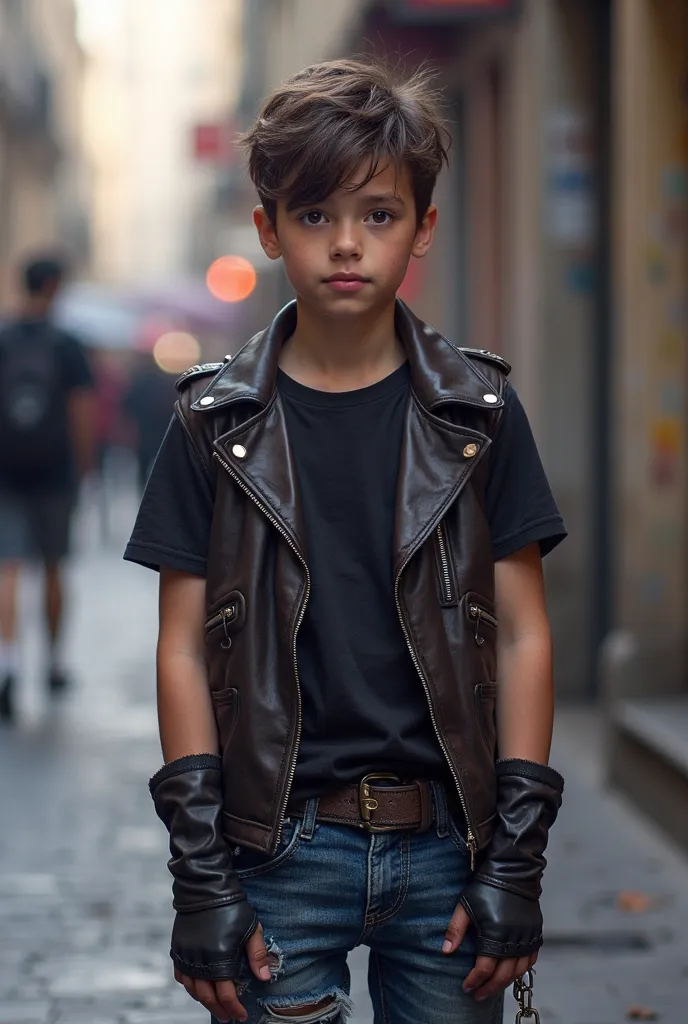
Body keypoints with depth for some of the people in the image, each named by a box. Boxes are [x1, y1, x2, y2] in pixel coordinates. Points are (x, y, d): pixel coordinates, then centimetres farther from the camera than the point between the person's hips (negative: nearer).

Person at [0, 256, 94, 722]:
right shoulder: (67, 347, -4)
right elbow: (83, 412, -6)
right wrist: (83, 465, 4)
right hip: (54, 470, 0)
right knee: (53, 569, 15)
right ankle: (56, 662, 27)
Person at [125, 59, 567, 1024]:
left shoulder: (479, 413, 2)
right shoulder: (217, 425, 1)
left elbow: (522, 637, 3)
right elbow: (185, 651, 1)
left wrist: (515, 861, -3)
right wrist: (203, 877, -5)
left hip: (445, 844, 1)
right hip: (281, 848, 0)